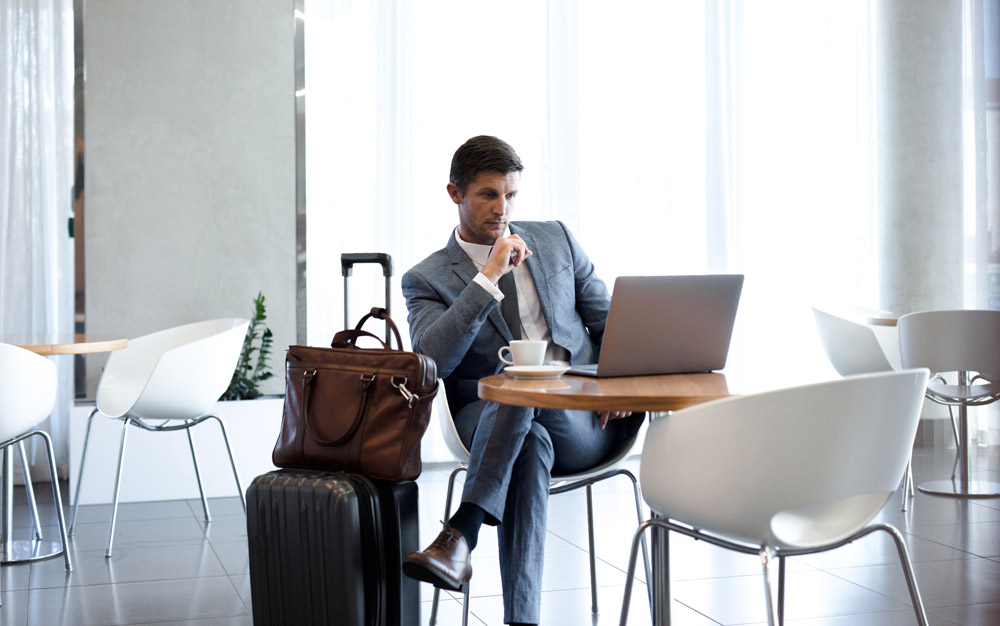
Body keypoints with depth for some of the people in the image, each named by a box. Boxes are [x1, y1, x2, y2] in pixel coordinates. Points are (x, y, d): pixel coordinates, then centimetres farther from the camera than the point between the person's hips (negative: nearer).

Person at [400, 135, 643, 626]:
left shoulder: (556, 239, 16)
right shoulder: (427, 279, 7)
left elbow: (610, 321, 19)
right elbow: (431, 360, -13)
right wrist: (489, 277, -17)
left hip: (583, 423, 1)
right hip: (491, 426, -1)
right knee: (531, 443, -37)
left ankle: (462, 533, -38)